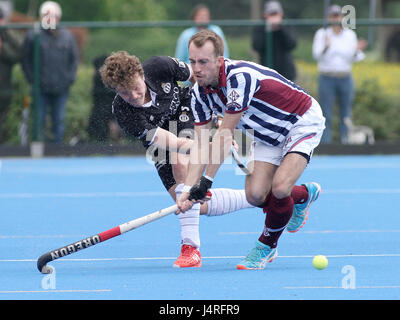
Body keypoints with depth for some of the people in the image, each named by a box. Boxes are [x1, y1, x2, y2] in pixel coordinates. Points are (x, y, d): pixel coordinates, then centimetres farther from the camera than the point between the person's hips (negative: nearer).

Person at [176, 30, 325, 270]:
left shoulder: (240, 77, -35)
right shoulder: (200, 92, -10)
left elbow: (225, 135, -30)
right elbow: (201, 144, -7)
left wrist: (207, 181, -25)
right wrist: (188, 188, -18)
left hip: (302, 122, -7)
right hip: (268, 135, 7)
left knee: (279, 188, -24)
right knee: (255, 194, -8)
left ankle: (267, 246, 4)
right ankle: (304, 194, 25)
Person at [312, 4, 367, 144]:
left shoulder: (350, 35, 6)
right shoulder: (321, 34, 0)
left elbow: (353, 59, 3)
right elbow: (317, 55, -11)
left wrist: (357, 51, -18)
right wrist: (326, 47, -30)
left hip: (345, 79, 3)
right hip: (326, 79, -2)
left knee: (346, 114, 4)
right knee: (326, 115, -6)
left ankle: (346, 142, 8)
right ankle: (325, 143, -4)